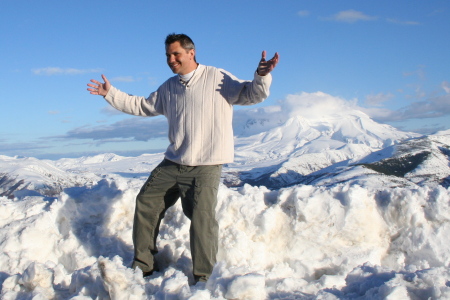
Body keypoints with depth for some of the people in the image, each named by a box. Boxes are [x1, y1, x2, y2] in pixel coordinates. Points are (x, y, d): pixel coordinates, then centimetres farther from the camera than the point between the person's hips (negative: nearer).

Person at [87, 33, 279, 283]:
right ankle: (143, 266, 24)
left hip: (205, 167, -7)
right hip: (172, 163, 7)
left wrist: (261, 77, -30)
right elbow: (142, 106, 24)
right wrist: (111, 94, 21)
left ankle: (203, 277, 7)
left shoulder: (218, 79, -4)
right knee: (146, 203, 9)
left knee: (202, 218, -11)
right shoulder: (168, 88, 15)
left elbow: (251, 94, -9)